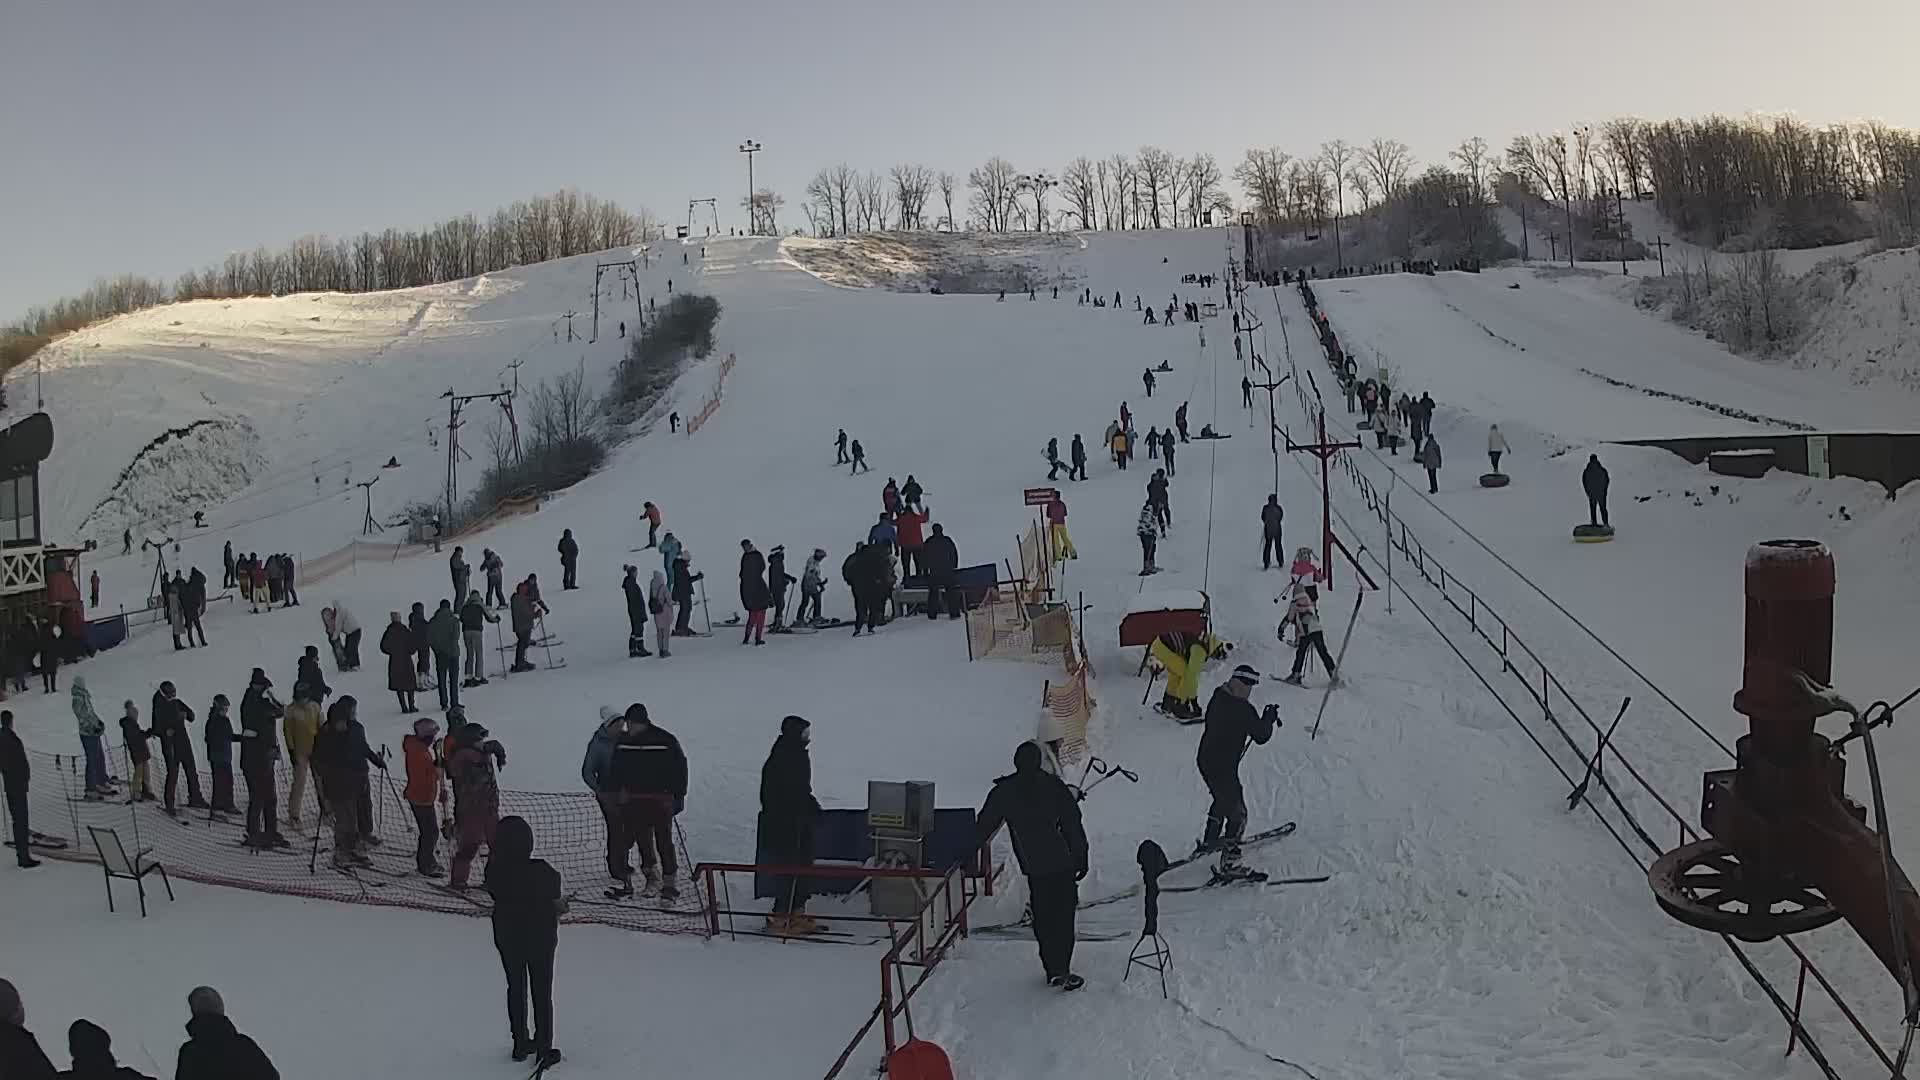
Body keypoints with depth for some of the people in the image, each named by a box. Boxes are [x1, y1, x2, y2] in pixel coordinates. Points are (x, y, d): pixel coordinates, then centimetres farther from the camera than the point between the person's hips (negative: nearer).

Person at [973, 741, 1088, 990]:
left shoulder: (1002, 792, -2)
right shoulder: (1055, 787, -4)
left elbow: (984, 826, 5)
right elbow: (1074, 826, -3)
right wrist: (1081, 857, 6)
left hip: (1034, 868, 1)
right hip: (1062, 864, -1)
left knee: (1043, 919, 13)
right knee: (1063, 918, 5)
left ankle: (1054, 970, 16)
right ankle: (1061, 971, 3)